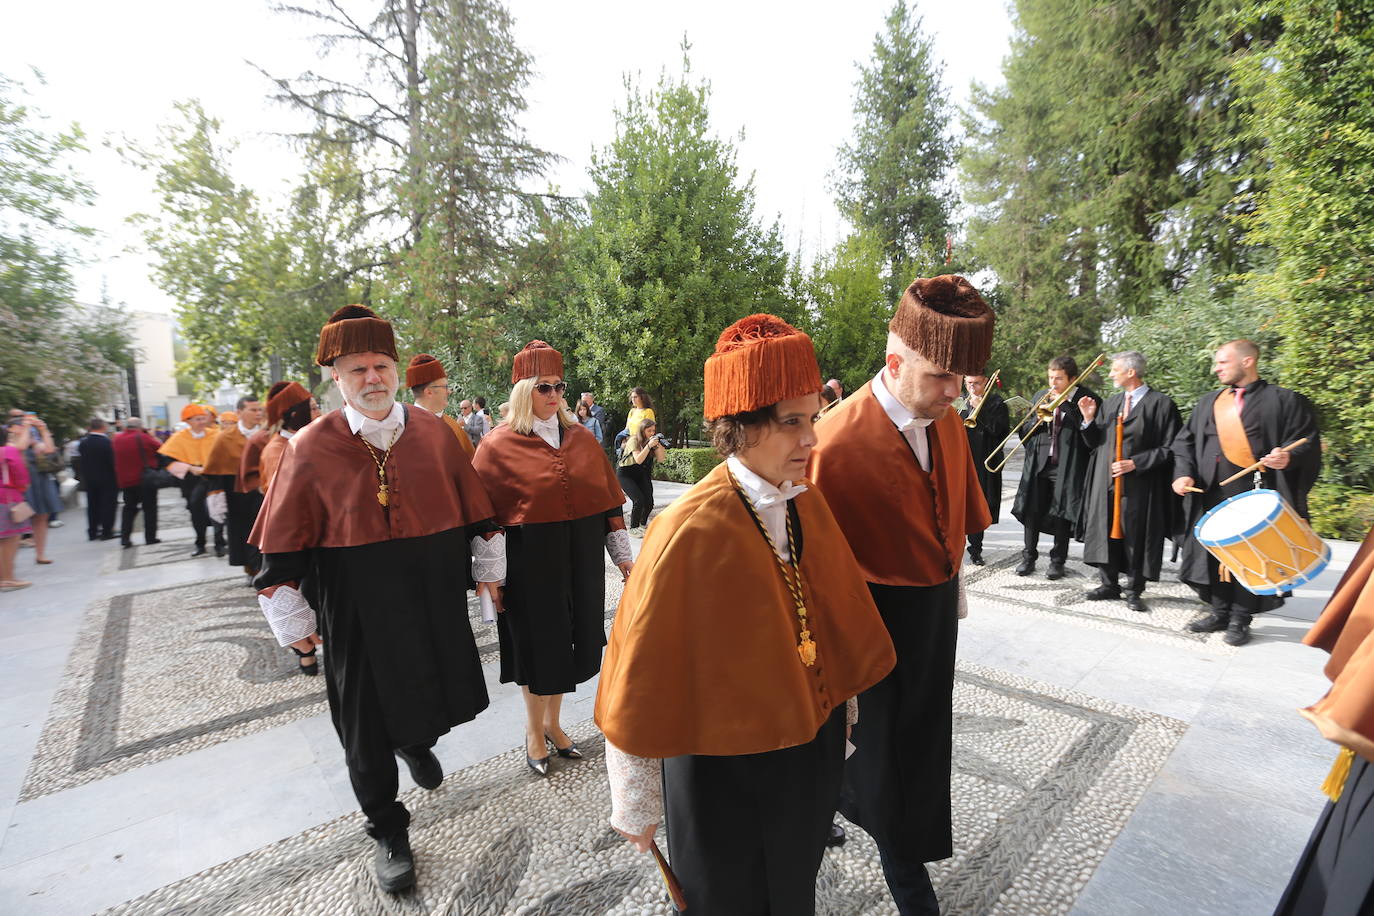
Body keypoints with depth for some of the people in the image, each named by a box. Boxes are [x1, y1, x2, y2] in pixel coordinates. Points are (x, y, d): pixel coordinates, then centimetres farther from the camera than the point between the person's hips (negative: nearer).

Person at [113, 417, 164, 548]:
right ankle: (150, 537, 4)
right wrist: (153, 436, 3)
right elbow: (161, 449, -6)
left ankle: (124, 537, 6)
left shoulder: (117, 439, 5)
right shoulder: (143, 438, -13)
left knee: (129, 508, 15)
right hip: (145, 479, -5)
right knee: (149, 508, 3)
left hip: (126, 480, 5)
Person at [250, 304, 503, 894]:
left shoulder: (434, 432, -1)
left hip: (435, 599, 3)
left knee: (443, 697, 16)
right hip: (357, 609, -2)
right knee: (368, 728, 11)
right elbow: (283, 548, -3)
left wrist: (488, 567, 10)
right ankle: (388, 831, 35)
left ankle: (415, 743, 53)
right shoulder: (311, 449, -8)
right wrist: (293, 619, -2)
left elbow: (474, 506, 7)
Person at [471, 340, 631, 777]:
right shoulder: (498, 445, -7)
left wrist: (622, 553, 7)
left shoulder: (582, 438, 4)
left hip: (582, 558, 4)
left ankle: (552, 722, 39)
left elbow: (608, 498, 7)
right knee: (537, 641, 10)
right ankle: (534, 731, 34)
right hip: (531, 560, -4)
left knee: (568, 638, 15)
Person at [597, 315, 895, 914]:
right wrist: (636, 803, -9)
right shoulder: (690, 532, -28)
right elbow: (642, 675, -19)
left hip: (812, 745, 6)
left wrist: (847, 703, 14)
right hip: (725, 768, -5)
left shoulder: (808, 504, -8)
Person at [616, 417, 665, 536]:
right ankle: (633, 529, -4)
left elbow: (660, 459, -5)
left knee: (649, 502, -7)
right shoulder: (634, 440, -19)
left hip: (641, 474, 5)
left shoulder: (652, 440, -1)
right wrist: (649, 445, -35)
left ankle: (643, 523, 23)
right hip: (625, 474, -5)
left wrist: (658, 445, -19)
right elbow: (638, 460, -29)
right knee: (639, 500, -21)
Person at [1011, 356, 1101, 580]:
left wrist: (1065, 404, -16)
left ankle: (1058, 561, 17)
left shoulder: (1086, 399, -3)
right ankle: (1029, 557, 20)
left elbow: (1087, 430, -16)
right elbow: (1024, 430, 11)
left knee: (1062, 514, 3)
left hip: (1067, 466, -4)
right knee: (1031, 511, 7)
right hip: (1038, 463, 4)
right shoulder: (1040, 396, 10)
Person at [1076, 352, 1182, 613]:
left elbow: (1169, 449, -8)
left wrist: (1135, 463, -16)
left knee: (1135, 536, 3)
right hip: (1105, 482, 5)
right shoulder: (1110, 403, 12)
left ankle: (1134, 591, 17)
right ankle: (1109, 584, 20)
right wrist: (1089, 419, -1)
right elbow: (1094, 443, 13)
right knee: (1106, 532, 8)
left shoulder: (1161, 404, -5)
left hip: (1139, 485, -5)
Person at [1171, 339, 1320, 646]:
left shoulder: (1283, 400, 2)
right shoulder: (1208, 402, 14)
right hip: (1212, 492, 4)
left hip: (1254, 493, -4)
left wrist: (1289, 456, -23)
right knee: (1215, 552, 8)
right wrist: (1183, 472, -2)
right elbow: (1185, 440, 13)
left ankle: (1240, 620, 12)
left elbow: (1307, 440, -1)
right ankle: (1220, 613, 20)